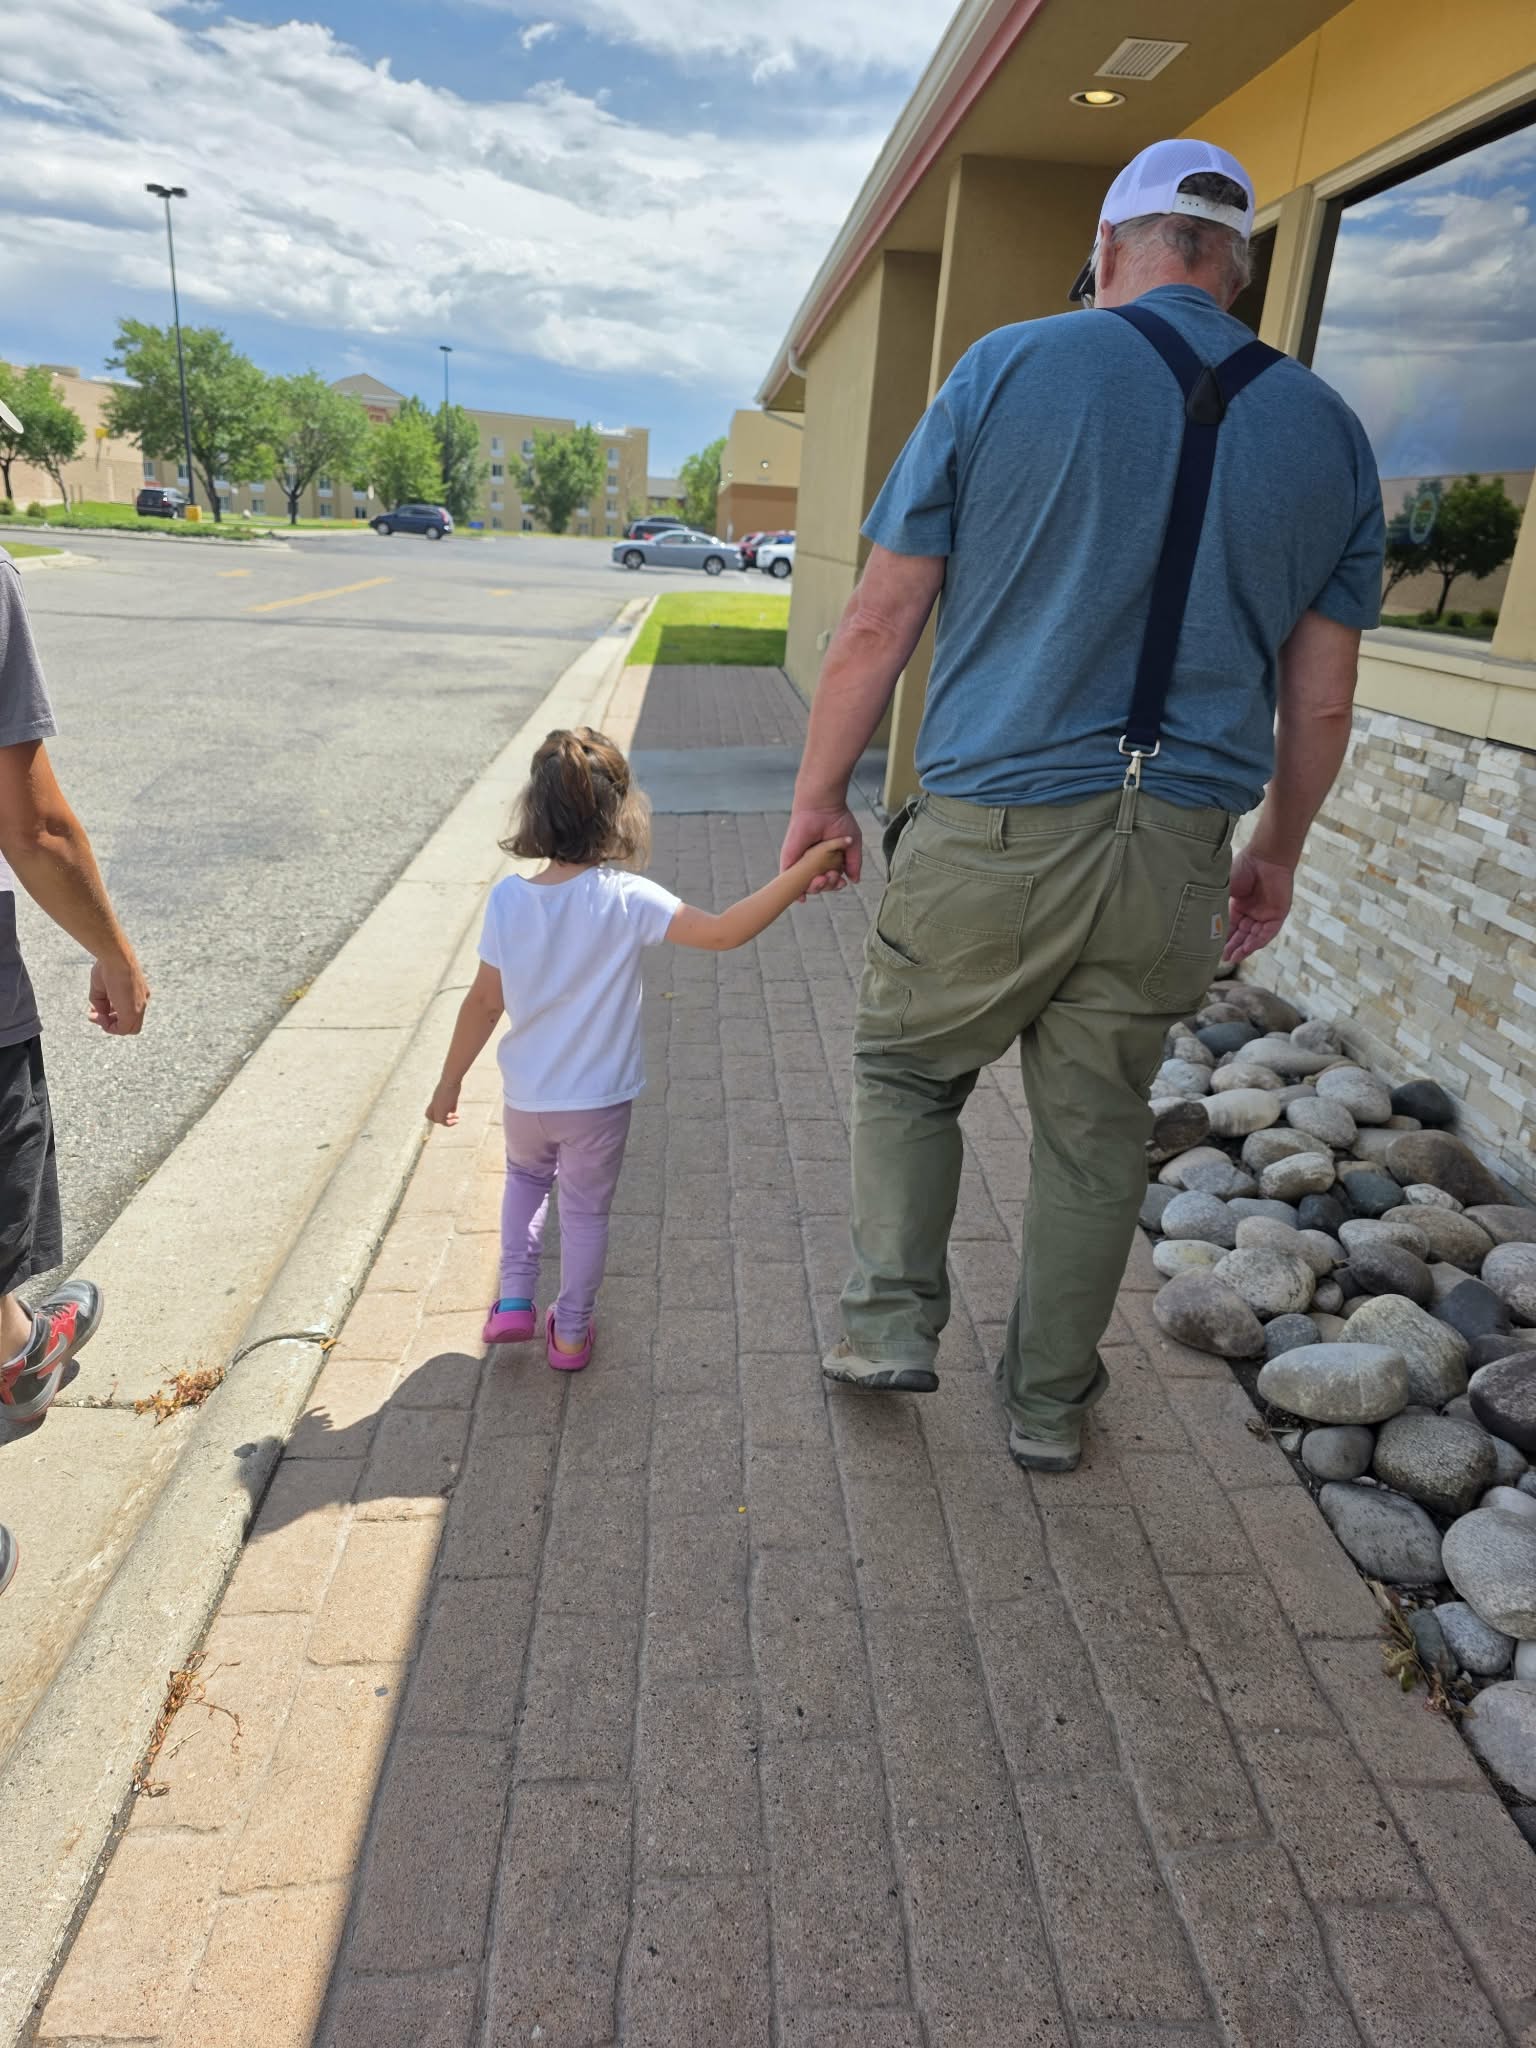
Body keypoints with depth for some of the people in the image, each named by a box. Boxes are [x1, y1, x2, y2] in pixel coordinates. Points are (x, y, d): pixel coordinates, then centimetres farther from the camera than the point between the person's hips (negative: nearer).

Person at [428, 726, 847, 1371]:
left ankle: (514, 1301, 26)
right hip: (599, 1100, -2)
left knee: (526, 1177, 31)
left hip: (525, 1097, 3)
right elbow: (723, 932, -27)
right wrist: (802, 872, -24)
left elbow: (484, 1002, -6)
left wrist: (450, 1080, 7)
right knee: (586, 1210, 18)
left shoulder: (507, 898, -12)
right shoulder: (627, 899, -21)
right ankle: (570, 1332, 30)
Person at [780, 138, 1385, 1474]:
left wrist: (821, 796, 8)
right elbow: (1321, 701, 11)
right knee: (1097, 1131, 16)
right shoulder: (1328, 433, 10)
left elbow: (879, 624, -2)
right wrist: (1278, 853, 24)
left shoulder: (1009, 369, 0)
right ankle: (1051, 1399, 30)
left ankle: (894, 1317, 19)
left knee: (907, 1072, 20)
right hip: (1177, 858, 3)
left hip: (992, 829, -3)